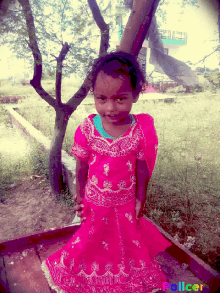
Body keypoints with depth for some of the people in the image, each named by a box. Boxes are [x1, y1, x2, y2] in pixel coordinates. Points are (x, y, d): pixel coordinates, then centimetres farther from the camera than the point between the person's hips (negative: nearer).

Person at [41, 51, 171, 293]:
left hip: (125, 202, 0)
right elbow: (81, 167, -8)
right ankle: (94, 272, 58)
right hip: (95, 200, 1)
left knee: (126, 238, 26)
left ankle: (125, 271, 59)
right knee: (93, 238, 25)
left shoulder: (142, 131, -22)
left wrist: (140, 199, -1)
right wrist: (79, 196, 1)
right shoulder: (87, 129, -21)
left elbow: (142, 170, -10)